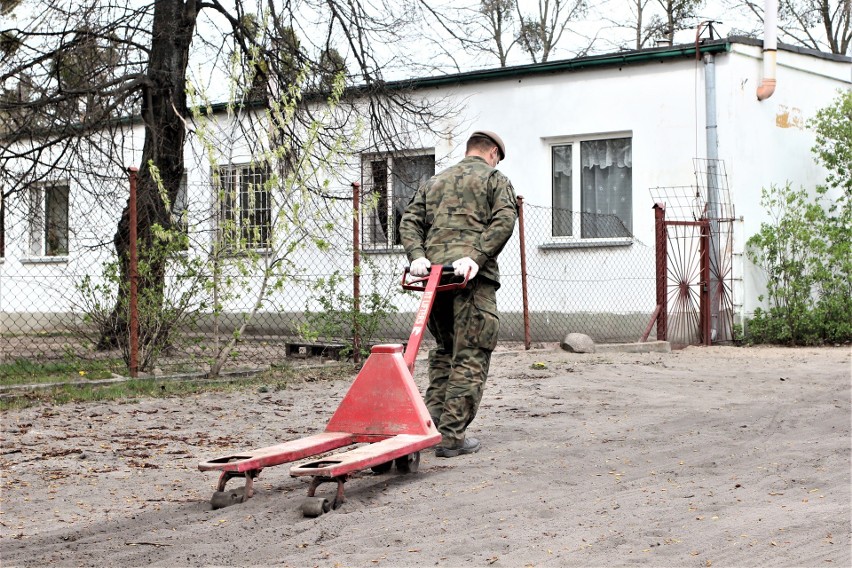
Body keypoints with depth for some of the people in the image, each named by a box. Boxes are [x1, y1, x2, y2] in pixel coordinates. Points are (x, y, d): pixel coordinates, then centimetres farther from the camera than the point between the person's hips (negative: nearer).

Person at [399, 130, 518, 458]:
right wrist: (476, 257, -15)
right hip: (474, 277, -5)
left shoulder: (434, 182, 26)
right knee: (470, 357, -4)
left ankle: (432, 419, 10)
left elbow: (410, 221, 12)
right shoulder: (495, 179, 11)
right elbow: (504, 221, -7)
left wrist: (417, 256, -1)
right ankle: (452, 436, -9)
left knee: (444, 350, 20)